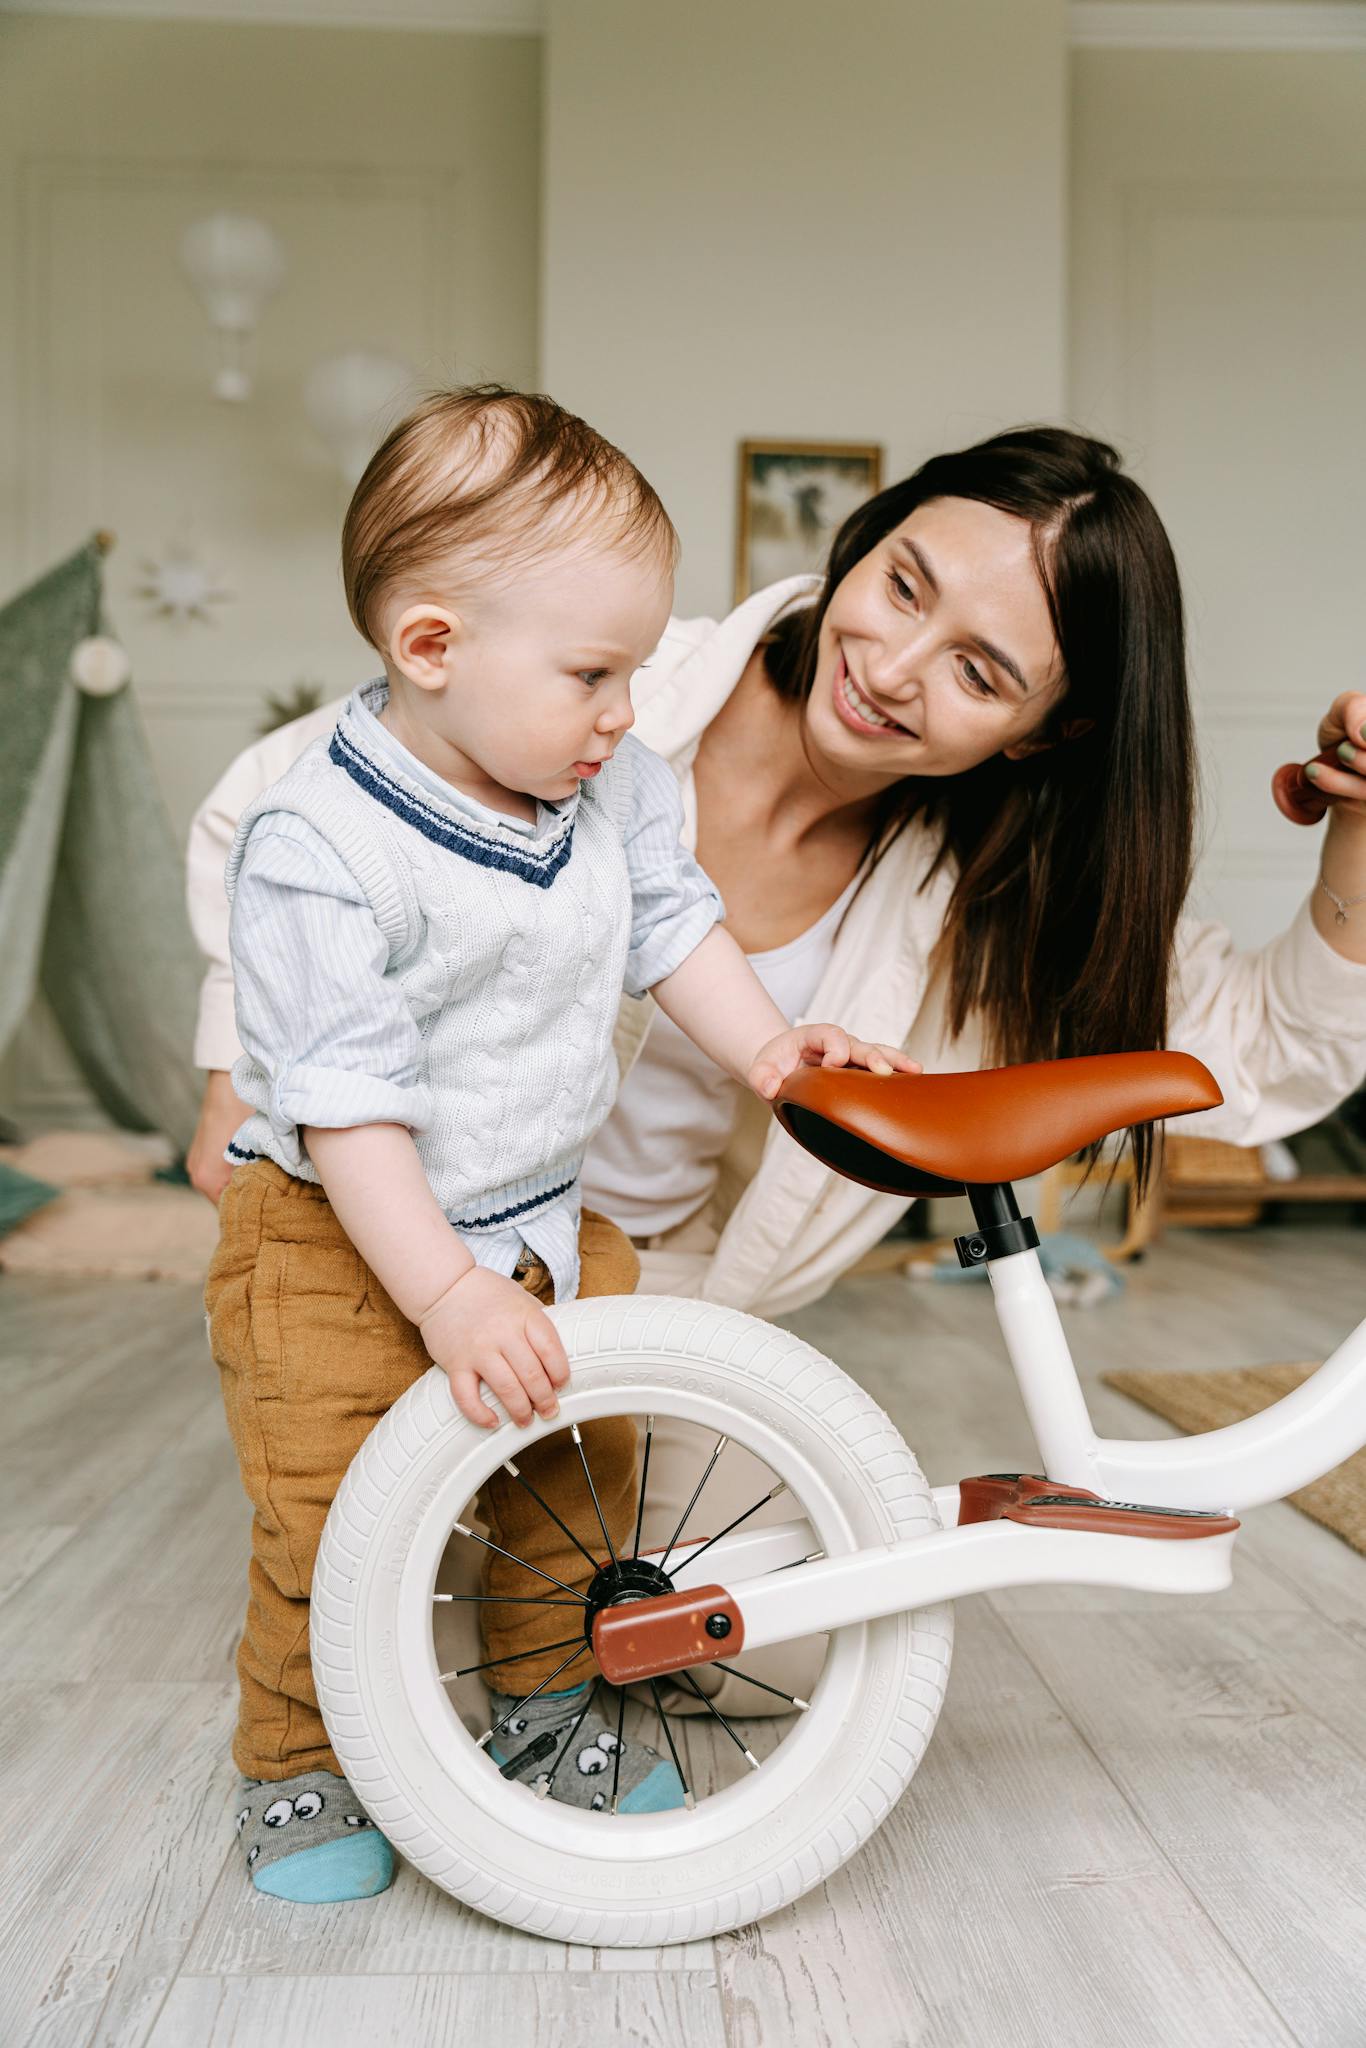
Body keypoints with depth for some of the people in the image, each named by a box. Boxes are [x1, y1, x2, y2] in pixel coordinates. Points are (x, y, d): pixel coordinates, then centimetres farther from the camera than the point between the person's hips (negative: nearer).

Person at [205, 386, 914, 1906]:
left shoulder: (611, 787, -5)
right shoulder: (320, 850, -26)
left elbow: (670, 921, 11)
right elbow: (349, 1101, -26)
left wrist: (765, 1050, 0)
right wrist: (450, 1295, -29)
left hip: (546, 1220, 6)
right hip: (345, 1242, -6)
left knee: (581, 1474, 15)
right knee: (332, 1517, -3)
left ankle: (551, 1704, 39)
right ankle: (297, 1767, 23)